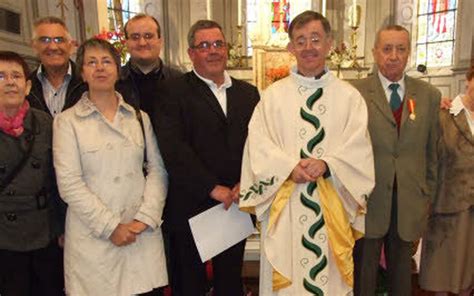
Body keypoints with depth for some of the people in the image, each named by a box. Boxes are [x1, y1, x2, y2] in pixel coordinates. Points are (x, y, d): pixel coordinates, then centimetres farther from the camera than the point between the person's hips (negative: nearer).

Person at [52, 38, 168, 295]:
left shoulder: (139, 117, 9)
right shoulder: (67, 121, 0)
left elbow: (157, 169, 4)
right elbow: (69, 183, -7)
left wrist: (146, 217, -9)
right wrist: (110, 226, -11)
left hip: (142, 233, 2)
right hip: (92, 236, -2)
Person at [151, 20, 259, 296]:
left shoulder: (248, 93, 10)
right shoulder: (173, 92, -5)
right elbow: (173, 148, -15)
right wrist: (213, 188, -16)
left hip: (235, 206, 4)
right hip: (190, 208, -3)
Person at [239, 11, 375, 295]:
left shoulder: (349, 96, 5)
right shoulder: (273, 94, 5)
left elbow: (358, 147, -3)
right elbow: (258, 144, -3)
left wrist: (326, 164, -20)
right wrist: (289, 167, -18)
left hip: (332, 206, 1)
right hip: (284, 206, 0)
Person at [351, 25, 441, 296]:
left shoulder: (430, 95, 4)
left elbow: (432, 151, 9)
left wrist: (429, 196, 9)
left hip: (410, 202, 3)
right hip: (367, 201, -2)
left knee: (402, 273, 18)